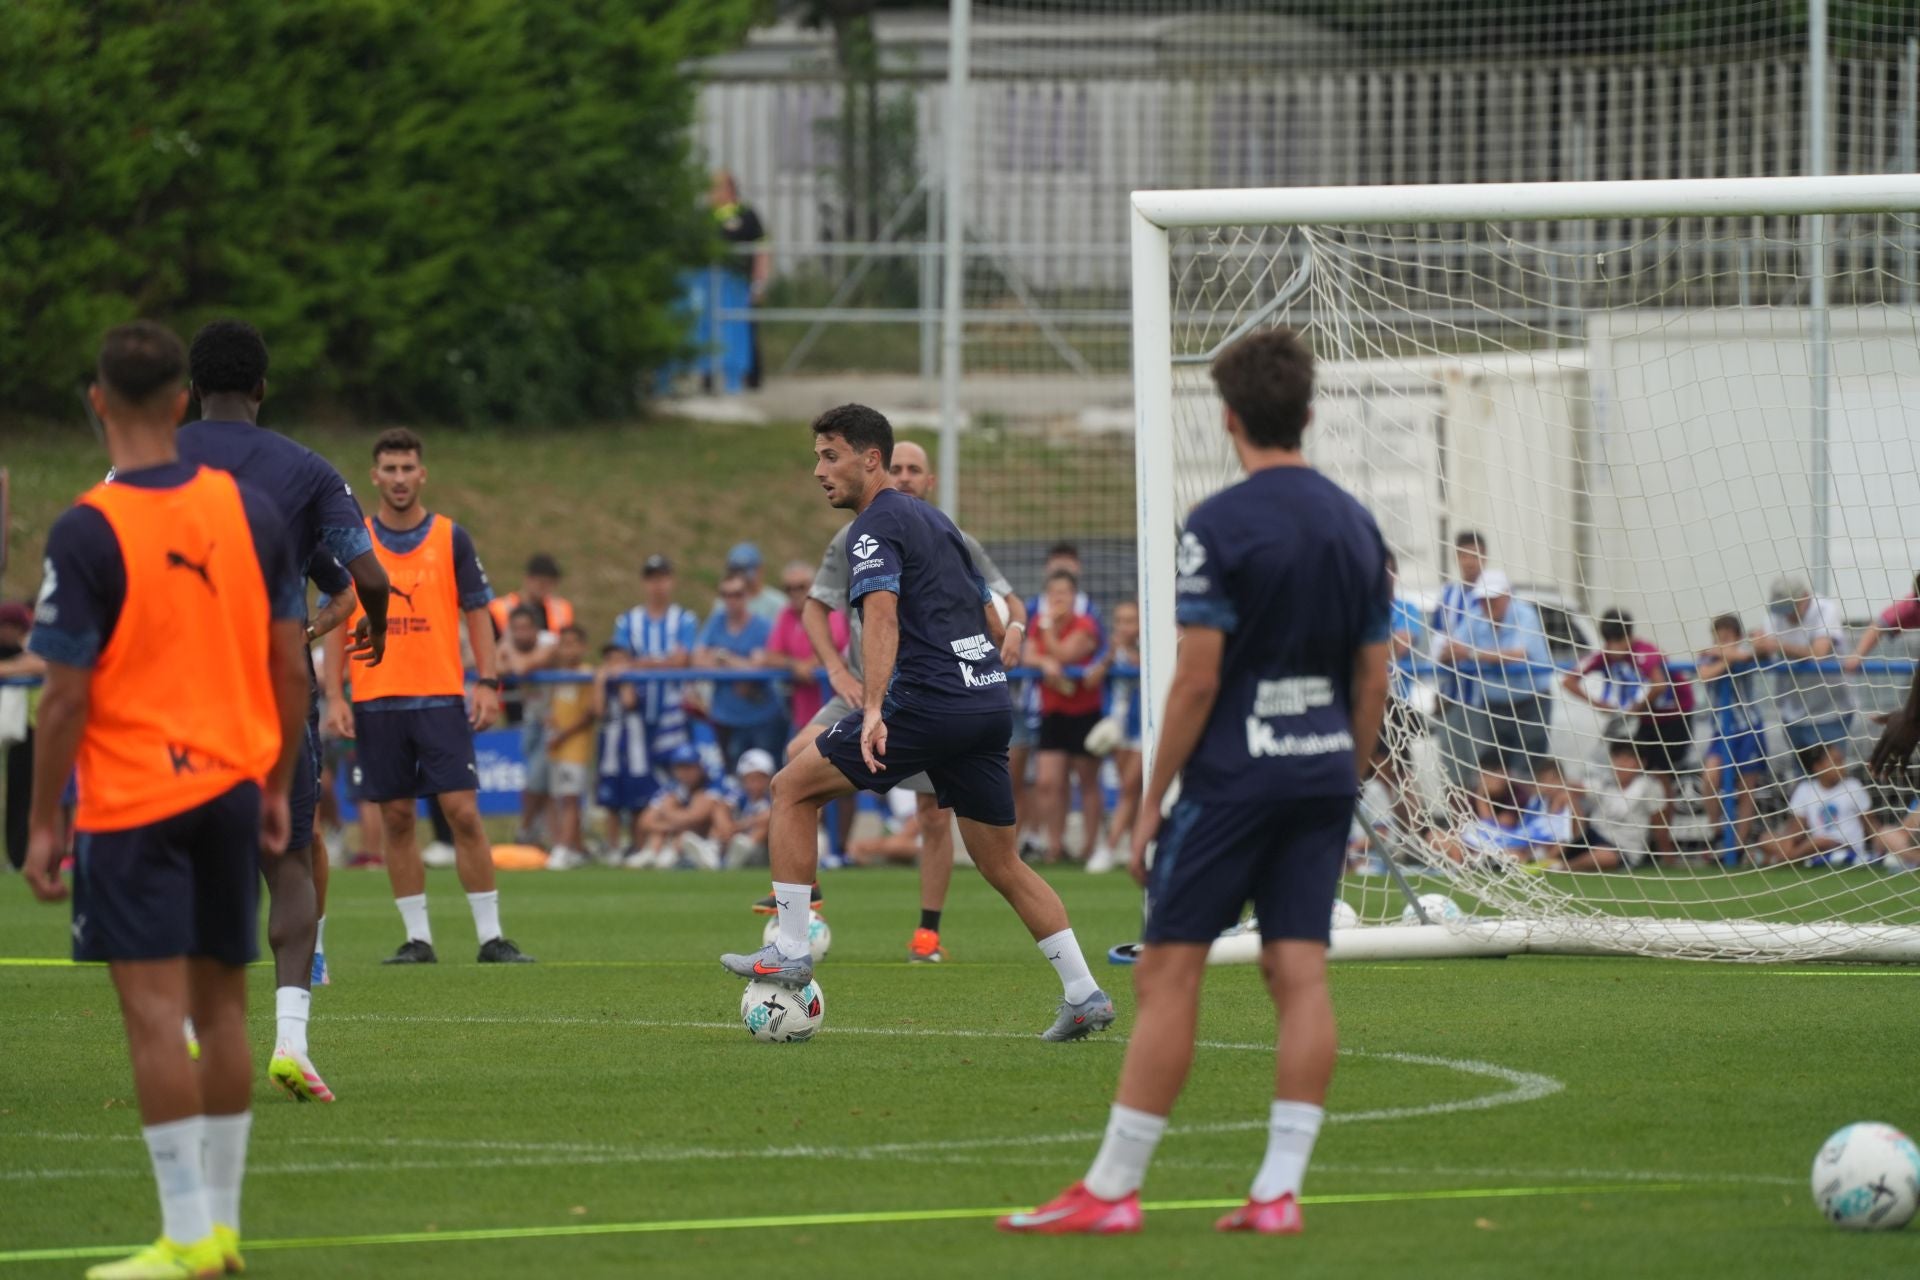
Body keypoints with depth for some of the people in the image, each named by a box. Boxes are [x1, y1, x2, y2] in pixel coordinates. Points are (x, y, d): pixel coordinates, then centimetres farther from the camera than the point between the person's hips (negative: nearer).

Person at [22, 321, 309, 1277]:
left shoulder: (88, 532, -13)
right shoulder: (249, 511, 2)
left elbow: (66, 700, -12)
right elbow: (292, 668, 6)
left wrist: (42, 824, -5)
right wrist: (277, 788, 16)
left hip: (133, 803, -5)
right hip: (233, 788, 5)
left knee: (155, 1011, -5)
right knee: (221, 1004, 13)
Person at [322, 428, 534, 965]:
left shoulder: (451, 538, 4)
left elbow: (477, 613, 6)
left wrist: (488, 683, -5)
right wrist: (334, 696, -1)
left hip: (441, 698, -1)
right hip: (375, 700, 1)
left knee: (463, 812, -8)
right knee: (396, 820, 3)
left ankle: (491, 936, -4)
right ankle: (417, 938, 9)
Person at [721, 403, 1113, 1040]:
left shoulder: (875, 527, -5)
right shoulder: (933, 518, 22)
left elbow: (881, 615, -23)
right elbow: (994, 625, 26)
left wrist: (873, 710, -34)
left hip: (927, 702, -8)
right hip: (988, 703, 8)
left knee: (794, 789, 2)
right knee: (1003, 865, 14)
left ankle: (790, 952, -1)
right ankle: (1084, 994, 8)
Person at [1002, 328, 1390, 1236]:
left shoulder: (1219, 526, -11)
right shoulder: (1355, 525, 9)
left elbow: (1197, 678, -13)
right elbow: (1373, 679, 12)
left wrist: (1153, 801, -7)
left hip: (1233, 778, -6)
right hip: (1322, 773, 6)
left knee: (1167, 972, -2)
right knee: (1299, 973, 3)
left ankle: (1111, 1189, -1)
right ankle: (1279, 1190, -1)